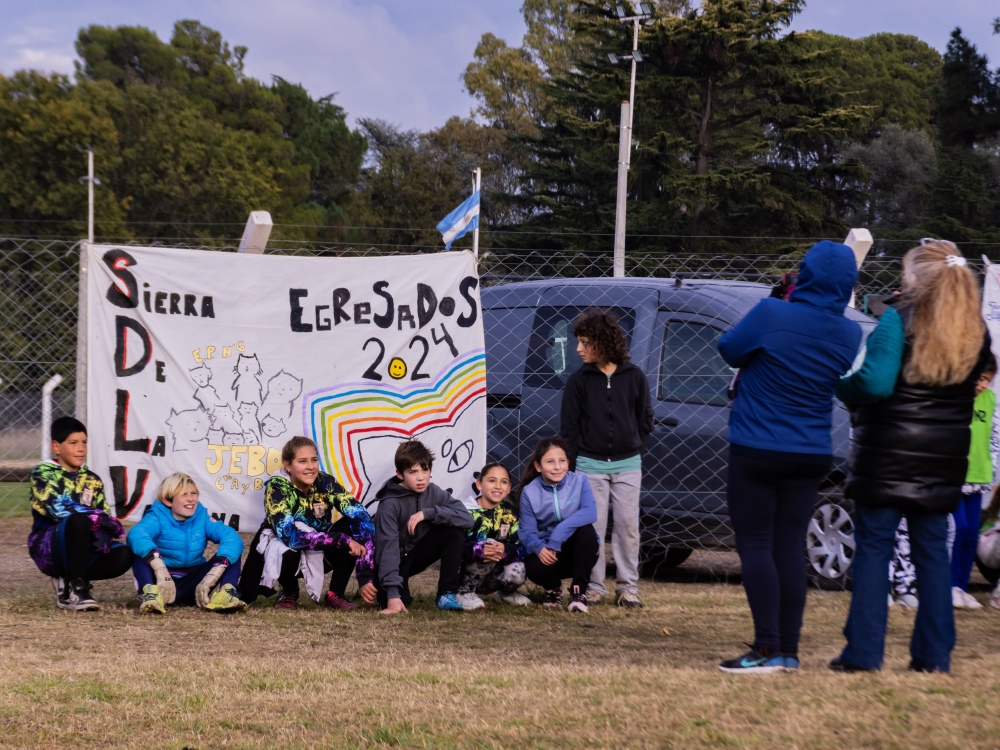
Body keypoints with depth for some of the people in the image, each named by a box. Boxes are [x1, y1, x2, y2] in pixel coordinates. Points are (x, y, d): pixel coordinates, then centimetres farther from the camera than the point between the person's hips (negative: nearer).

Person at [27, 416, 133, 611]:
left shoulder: (92, 480, 13)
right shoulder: (43, 473, -3)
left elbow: (105, 515, 4)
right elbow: (58, 508, -19)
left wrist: (104, 532, -19)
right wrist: (97, 517, -23)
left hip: (81, 548, 5)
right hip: (47, 548, -5)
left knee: (123, 556, -23)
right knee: (78, 520, -36)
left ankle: (67, 581, -2)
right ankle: (77, 589, -25)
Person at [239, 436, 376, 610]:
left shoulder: (326, 483, -19)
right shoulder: (277, 487, -25)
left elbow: (362, 519, -28)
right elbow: (288, 534, -38)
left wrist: (365, 578, -39)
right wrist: (341, 540, -39)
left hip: (320, 555, 3)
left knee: (351, 526, -24)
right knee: (288, 550, -38)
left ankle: (336, 594, -8)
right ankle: (289, 593, -5)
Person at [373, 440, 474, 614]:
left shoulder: (433, 492, -10)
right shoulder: (390, 504, -26)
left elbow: (467, 518, -21)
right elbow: (388, 547, -34)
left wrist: (427, 513, -31)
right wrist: (393, 594, -44)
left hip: (417, 553, 5)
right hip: (396, 559, -5)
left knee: (455, 530, -19)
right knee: (397, 601, -31)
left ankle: (447, 594, -11)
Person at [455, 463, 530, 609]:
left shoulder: (510, 513, 2)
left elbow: (521, 548, -8)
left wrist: (505, 550, -31)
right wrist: (479, 550, -41)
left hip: (492, 579, 4)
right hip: (464, 573, -4)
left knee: (517, 573, -27)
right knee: (490, 543, -29)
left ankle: (505, 593, 10)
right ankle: (464, 592, -12)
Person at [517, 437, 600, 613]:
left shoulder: (579, 481, -9)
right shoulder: (529, 492, -7)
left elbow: (590, 513, -26)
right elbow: (527, 531, -10)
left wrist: (559, 534, -37)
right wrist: (539, 548, -34)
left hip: (577, 550, 0)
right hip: (547, 552, 0)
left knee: (585, 529, -32)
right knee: (534, 568, -33)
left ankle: (579, 591, -19)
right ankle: (553, 588, 7)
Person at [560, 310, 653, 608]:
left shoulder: (634, 377, 1)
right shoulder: (579, 380, 0)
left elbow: (645, 419, 10)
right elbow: (569, 426, 2)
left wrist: (631, 447, 3)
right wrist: (575, 462, -2)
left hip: (627, 464, 1)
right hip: (591, 465, 0)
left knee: (628, 525, 1)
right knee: (593, 527, 0)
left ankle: (627, 587, 8)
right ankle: (594, 586, 7)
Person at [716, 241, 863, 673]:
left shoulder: (772, 316, -17)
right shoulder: (849, 335, -2)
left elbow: (729, 350, -2)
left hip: (756, 451, -4)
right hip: (810, 455, 4)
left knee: (756, 545, -1)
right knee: (790, 547, 9)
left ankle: (767, 649, -9)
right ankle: (788, 650, 9)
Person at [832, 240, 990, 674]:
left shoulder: (898, 320, -12)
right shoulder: (976, 332, 6)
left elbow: (875, 382, -20)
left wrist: (844, 390, -3)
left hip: (888, 452, -5)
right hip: (945, 456, 5)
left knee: (872, 548, 1)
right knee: (932, 551, 11)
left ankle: (863, 652, -1)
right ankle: (934, 655, 10)